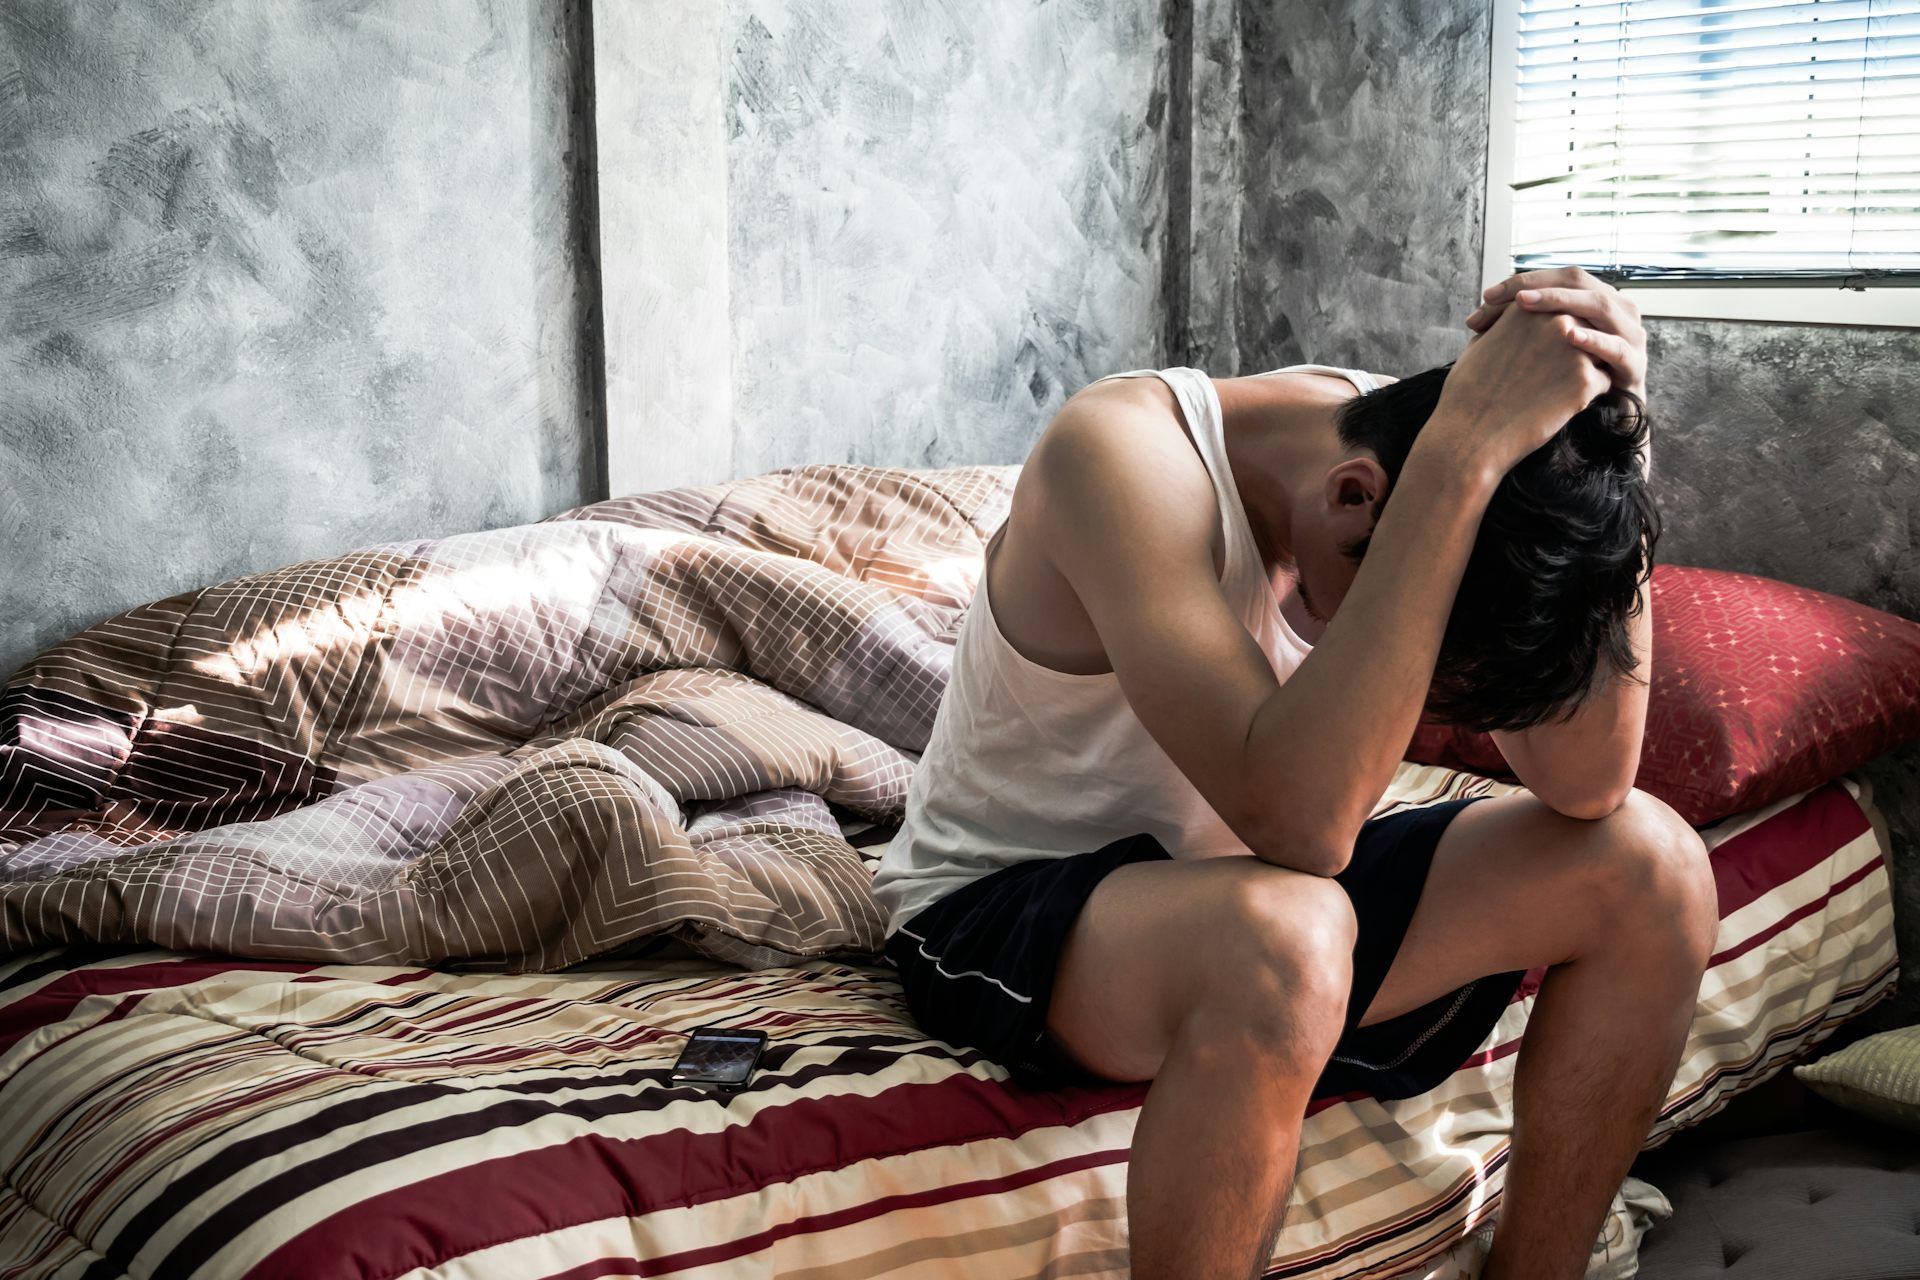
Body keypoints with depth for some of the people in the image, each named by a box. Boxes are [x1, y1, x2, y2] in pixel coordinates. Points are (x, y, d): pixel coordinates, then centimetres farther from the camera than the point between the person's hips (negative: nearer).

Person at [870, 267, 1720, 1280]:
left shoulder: (1399, 433, -11)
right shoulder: (1121, 449, -29)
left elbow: (1588, 785, -18)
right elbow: (1298, 819, -41)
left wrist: (1615, 436, -28)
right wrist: (1467, 449, -41)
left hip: (1251, 883, 6)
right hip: (998, 906, -6)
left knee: (1650, 867, -9)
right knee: (1282, 938, -39)